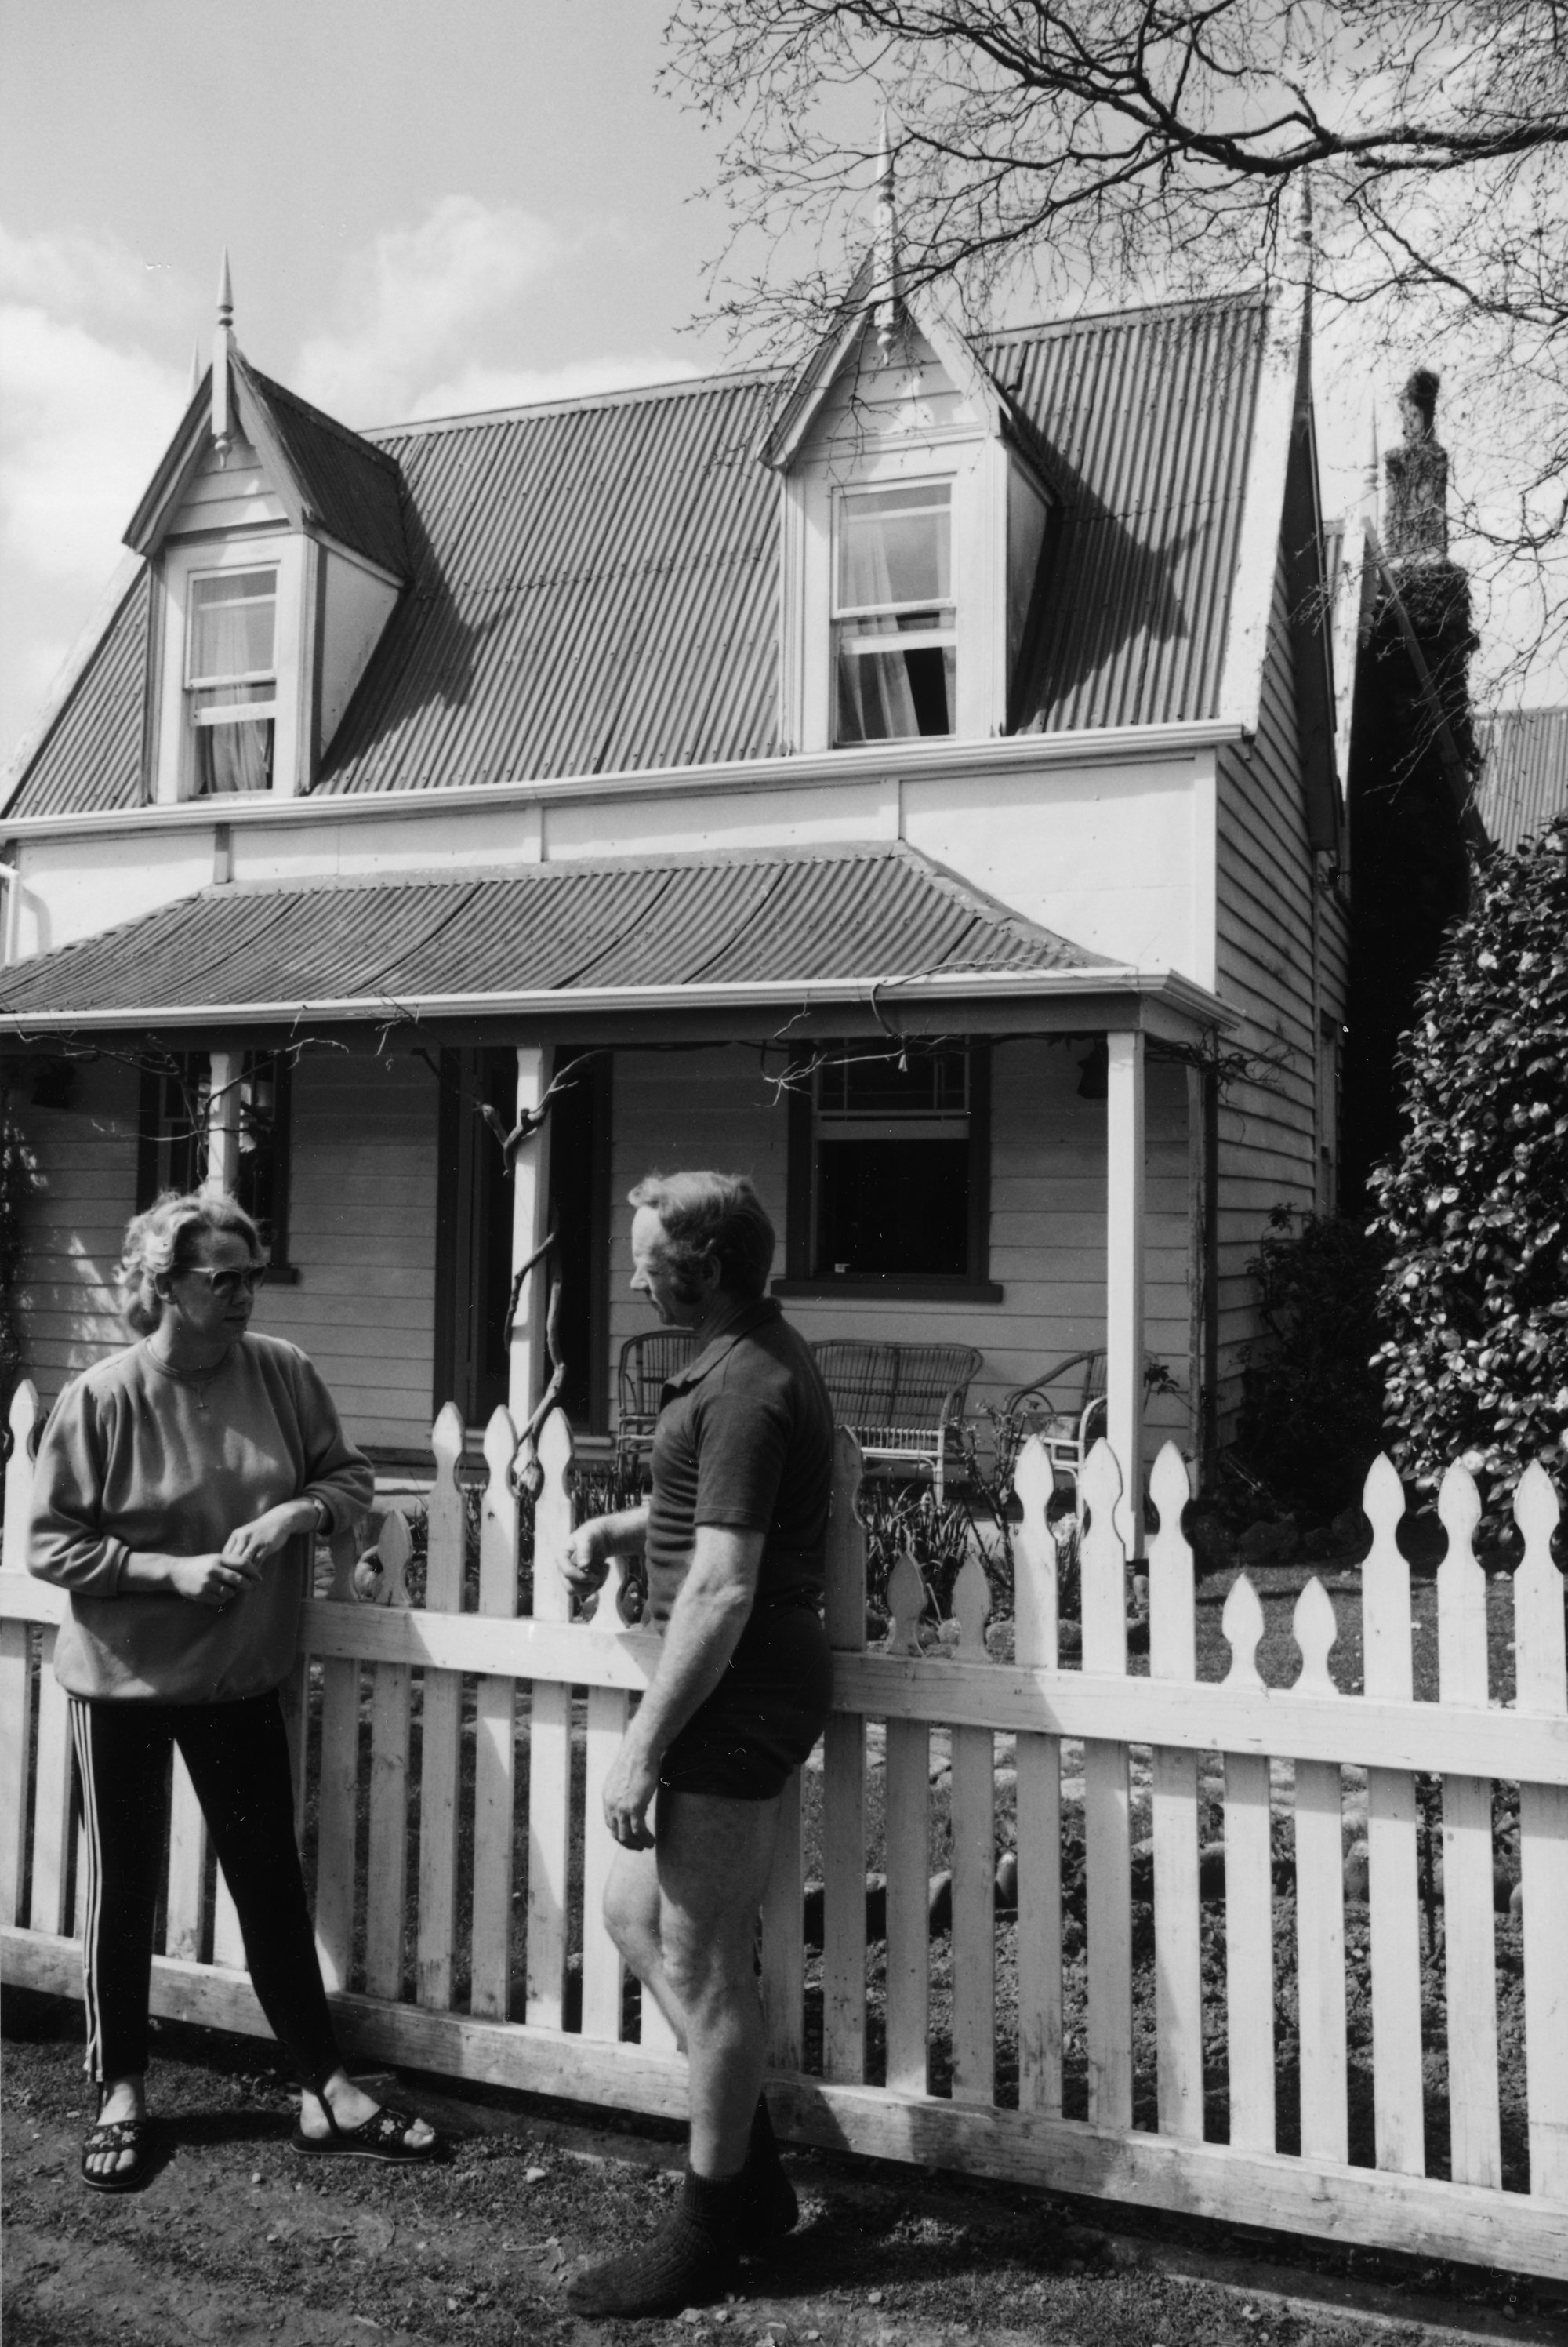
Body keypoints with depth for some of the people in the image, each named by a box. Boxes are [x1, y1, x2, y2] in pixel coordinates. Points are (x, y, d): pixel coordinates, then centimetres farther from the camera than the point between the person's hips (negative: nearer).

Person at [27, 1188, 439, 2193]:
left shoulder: (283, 1372, -8)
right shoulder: (102, 1398, -16)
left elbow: (350, 1475, 2)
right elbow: (52, 1545, -11)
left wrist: (301, 1512, -19)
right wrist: (172, 1569, -23)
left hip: (241, 1679, 2)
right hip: (125, 1680, -2)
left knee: (273, 1883, 10)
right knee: (125, 1890, 13)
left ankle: (328, 2090, 22)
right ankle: (123, 2093, 33)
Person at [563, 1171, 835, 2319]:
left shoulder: (744, 1390, -22)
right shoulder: (759, 1352, 9)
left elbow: (721, 1591, -25)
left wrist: (643, 1746, -20)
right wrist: (626, 1526, 8)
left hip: (738, 1696, -10)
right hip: (749, 1691, 10)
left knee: (703, 1969, 4)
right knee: (636, 1911, 19)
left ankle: (710, 2234, 23)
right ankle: (755, 2171, 30)